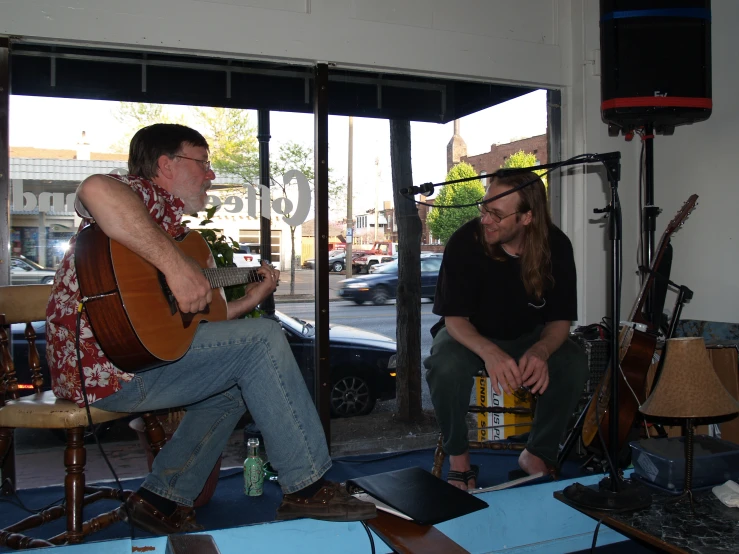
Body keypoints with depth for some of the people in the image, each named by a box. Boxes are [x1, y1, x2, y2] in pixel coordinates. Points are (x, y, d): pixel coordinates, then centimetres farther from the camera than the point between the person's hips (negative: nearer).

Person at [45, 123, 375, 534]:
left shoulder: (172, 224, 22)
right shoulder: (145, 195, -7)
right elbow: (96, 190, -35)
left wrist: (248, 301, 18)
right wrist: (177, 265, -35)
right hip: (105, 363, -11)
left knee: (236, 383, 21)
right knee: (263, 340, -15)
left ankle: (164, 499, 16)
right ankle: (307, 487, -7)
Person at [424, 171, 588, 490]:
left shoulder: (556, 246, -18)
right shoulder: (465, 241, -25)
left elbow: (560, 320, -11)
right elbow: (454, 318, -22)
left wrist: (541, 351, -35)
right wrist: (489, 353, -43)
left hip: (529, 336, 3)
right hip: (469, 334, -2)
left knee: (573, 364, -26)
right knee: (446, 366, -35)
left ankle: (537, 455, -2)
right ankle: (458, 457, -8)